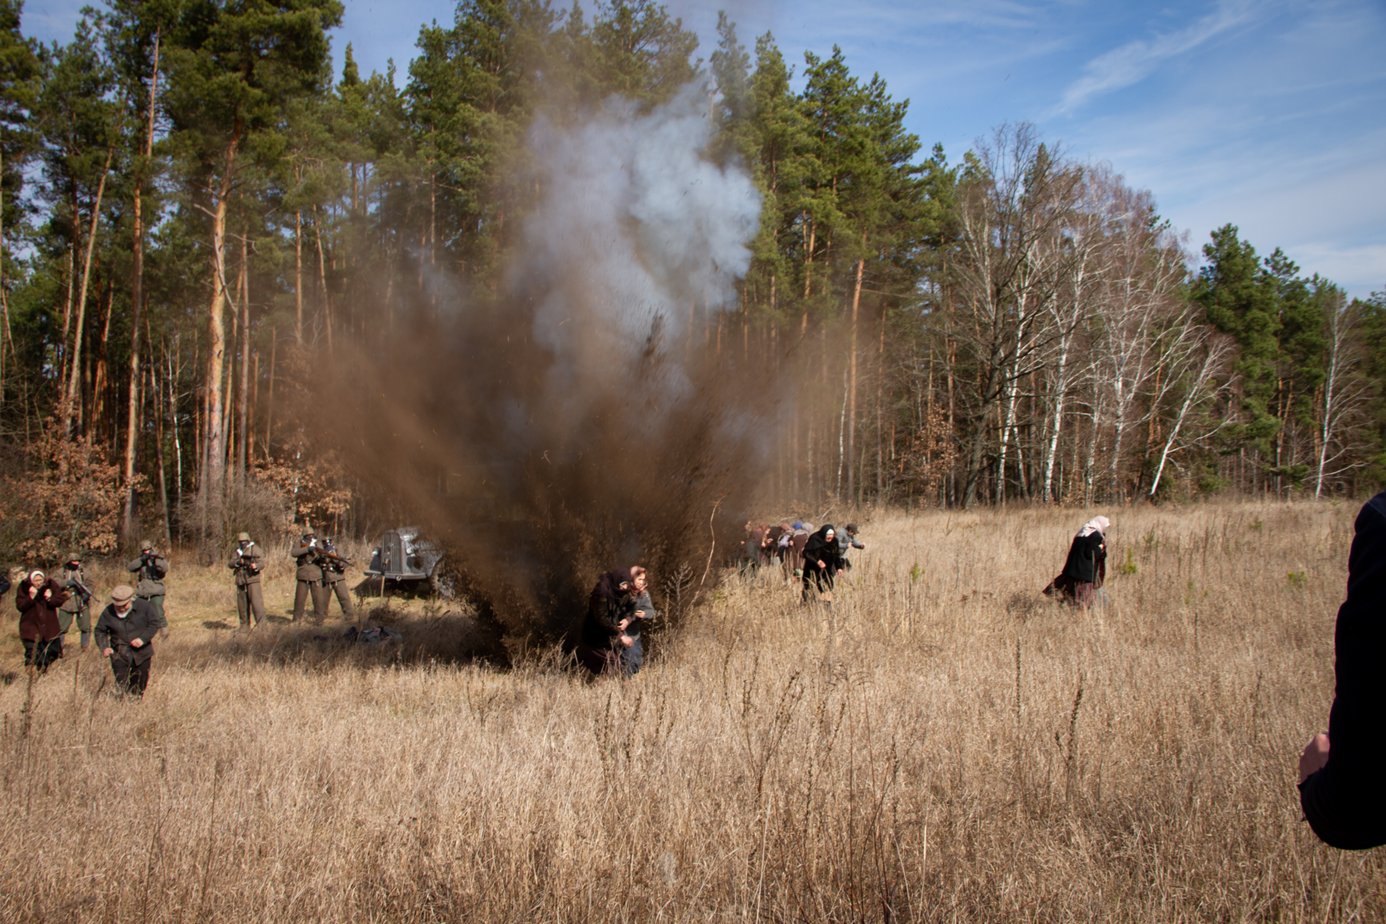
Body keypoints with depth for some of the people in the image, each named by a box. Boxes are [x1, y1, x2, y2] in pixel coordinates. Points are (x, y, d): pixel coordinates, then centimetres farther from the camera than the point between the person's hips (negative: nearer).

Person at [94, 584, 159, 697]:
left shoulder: (144, 606, -10)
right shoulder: (108, 613, -6)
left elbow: (155, 624, -5)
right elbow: (100, 631, 5)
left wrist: (143, 639, -19)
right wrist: (104, 647, -12)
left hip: (141, 653, 0)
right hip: (119, 654, 0)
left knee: (139, 686, 9)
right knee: (121, 684, -10)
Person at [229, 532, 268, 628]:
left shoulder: (254, 550, -1)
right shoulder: (237, 552, 12)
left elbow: (262, 564, -7)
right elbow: (230, 565, 2)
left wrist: (255, 566, -29)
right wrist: (238, 562, -18)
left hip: (252, 579, -5)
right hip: (241, 581, 5)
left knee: (256, 601, -14)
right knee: (242, 604, 8)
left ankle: (261, 624, -16)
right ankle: (244, 626, 18)